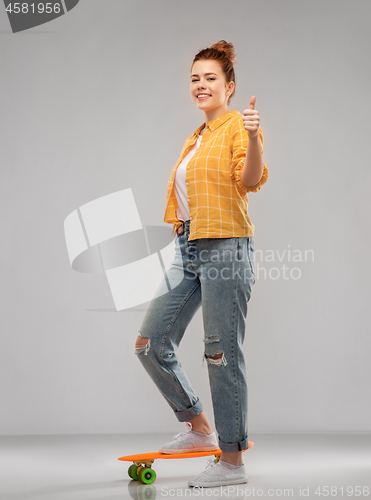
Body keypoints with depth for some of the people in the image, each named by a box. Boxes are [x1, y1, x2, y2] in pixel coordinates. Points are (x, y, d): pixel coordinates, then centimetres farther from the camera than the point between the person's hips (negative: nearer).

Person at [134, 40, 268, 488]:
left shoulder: (238, 127, -5)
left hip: (225, 248, -9)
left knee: (223, 355, -5)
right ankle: (199, 428, 23)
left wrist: (253, 139, -40)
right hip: (188, 250, 9)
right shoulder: (196, 138, 20)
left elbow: (251, 180, -23)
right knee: (150, 344, 8)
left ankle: (232, 460, 8)